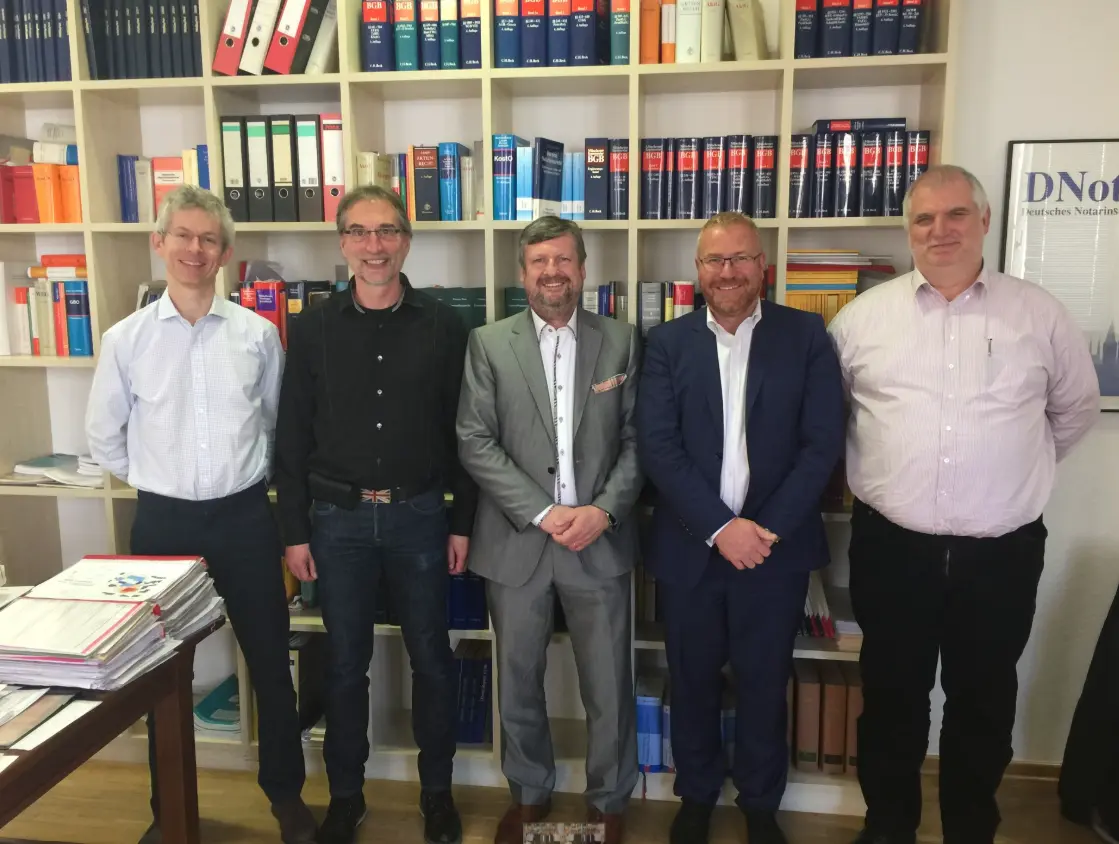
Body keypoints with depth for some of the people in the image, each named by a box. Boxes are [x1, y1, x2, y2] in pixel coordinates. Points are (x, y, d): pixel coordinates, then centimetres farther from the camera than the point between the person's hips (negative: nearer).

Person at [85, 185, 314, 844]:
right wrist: (157, 480, 9)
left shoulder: (258, 334, -2)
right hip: (164, 520, 1)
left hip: (244, 517, 0)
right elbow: (104, 437, 8)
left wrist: (248, 477, 11)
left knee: (271, 663, 10)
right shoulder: (125, 339, -2)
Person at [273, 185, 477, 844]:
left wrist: (463, 522, 0)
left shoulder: (443, 326, -1)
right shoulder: (312, 328, 1)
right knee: (346, 664, 13)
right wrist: (296, 530, 1)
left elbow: (463, 431, 1)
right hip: (338, 519, 1)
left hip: (419, 516, 0)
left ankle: (437, 790, 31)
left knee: (432, 659, 11)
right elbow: (293, 436, 2)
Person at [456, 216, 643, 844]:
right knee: (519, 682, 15)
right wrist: (542, 514, -13)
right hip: (516, 540, 0)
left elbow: (637, 440, 2)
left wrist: (603, 510, -12)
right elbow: (475, 442, -6)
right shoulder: (489, 344, 1)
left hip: (600, 540, 0)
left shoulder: (621, 341, 3)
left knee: (610, 688, 10)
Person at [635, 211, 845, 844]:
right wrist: (720, 528, -15)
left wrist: (767, 529, -13)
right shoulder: (668, 343, 0)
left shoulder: (806, 335, -1)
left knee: (764, 685, 13)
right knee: (693, 682, 15)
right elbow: (658, 447, -7)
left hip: (777, 545, 0)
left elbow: (823, 442, -6)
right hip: (691, 546, 1)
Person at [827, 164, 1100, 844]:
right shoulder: (864, 315, -1)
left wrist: (1017, 467, 12)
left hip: (1002, 552, 1)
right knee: (891, 698, 15)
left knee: (984, 704, 17)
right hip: (891, 548, 0)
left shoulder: (1040, 314, 0)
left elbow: (1078, 407, 14)